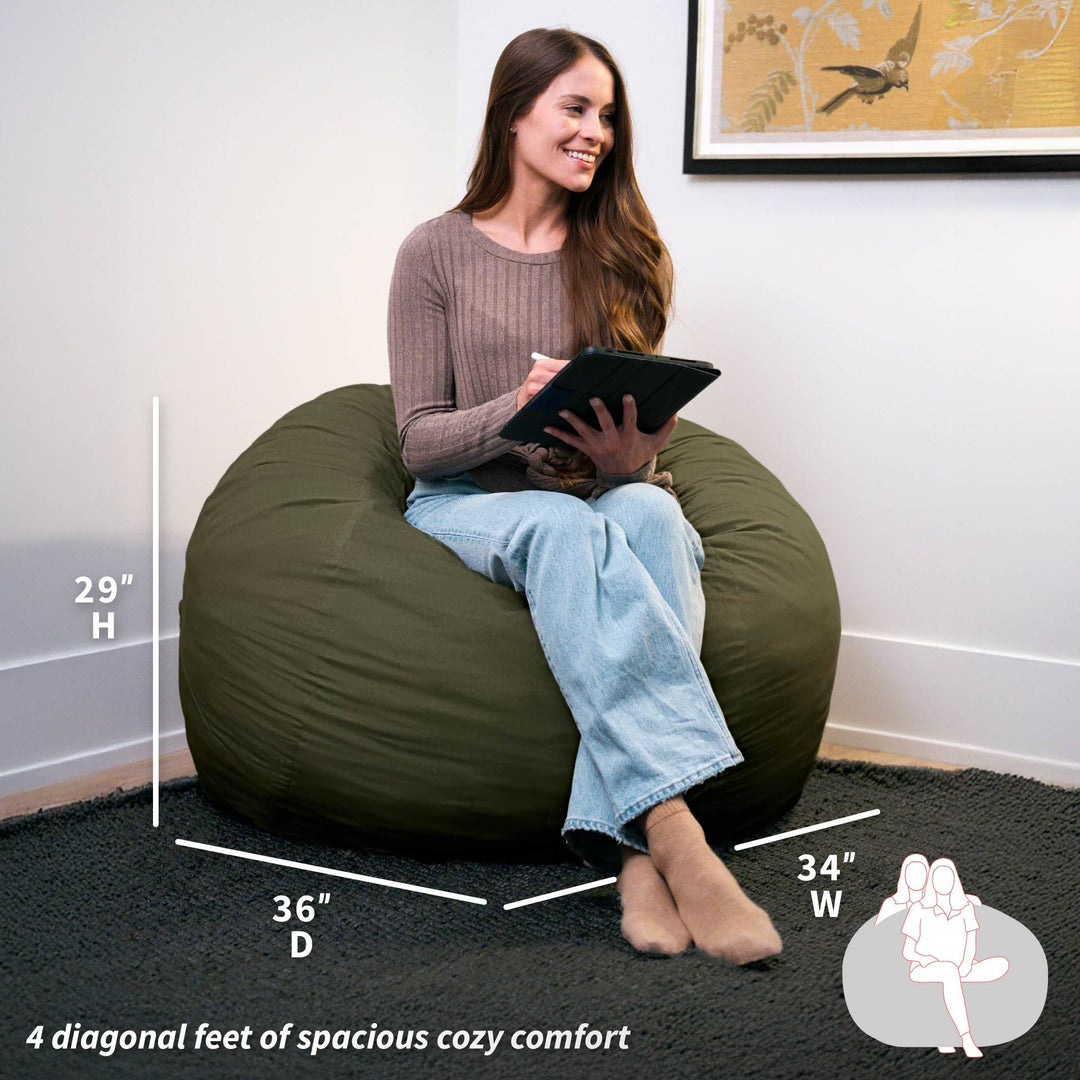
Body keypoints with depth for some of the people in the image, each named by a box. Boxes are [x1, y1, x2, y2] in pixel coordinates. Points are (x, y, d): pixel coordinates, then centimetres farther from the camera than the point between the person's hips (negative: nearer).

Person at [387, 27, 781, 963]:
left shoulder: (626, 256, 10)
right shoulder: (438, 252, 2)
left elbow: (648, 438, 7)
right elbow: (420, 439, -2)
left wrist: (629, 451, -19)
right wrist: (517, 411, -23)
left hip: (607, 499, 3)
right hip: (467, 504, -2)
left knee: (651, 512, -35)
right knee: (563, 526, -38)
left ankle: (634, 846, -45)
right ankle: (675, 833, -47)